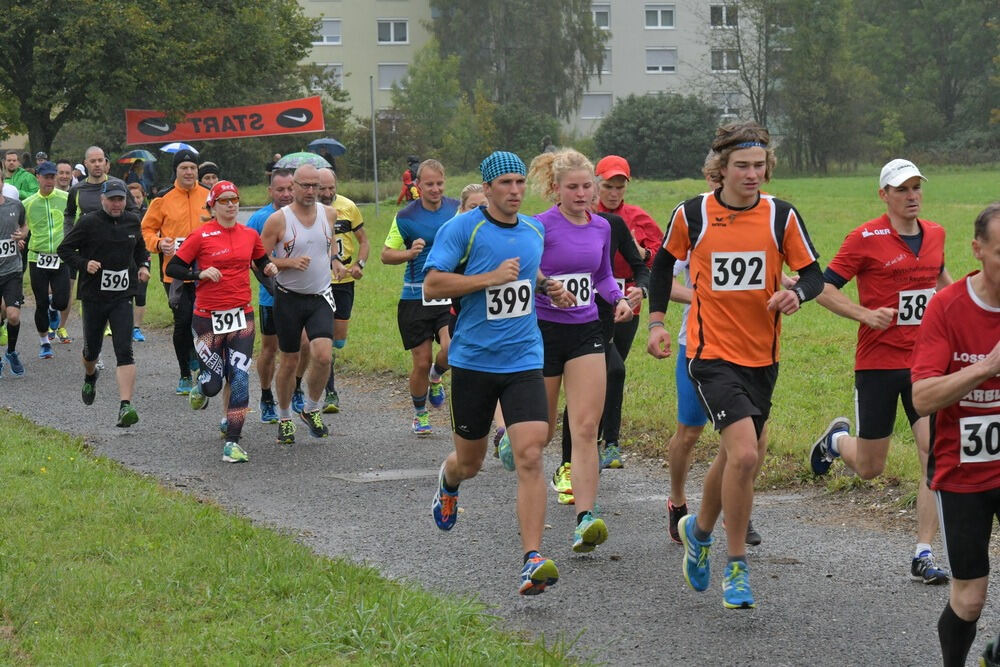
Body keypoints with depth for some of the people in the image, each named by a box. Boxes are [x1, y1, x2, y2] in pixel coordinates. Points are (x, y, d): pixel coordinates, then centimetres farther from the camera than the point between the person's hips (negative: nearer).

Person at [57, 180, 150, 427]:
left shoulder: (132, 221, 5)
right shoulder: (89, 222, -7)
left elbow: (141, 248, 24)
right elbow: (65, 249, -1)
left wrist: (143, 266, 5)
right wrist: (84, 264, -17)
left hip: (122, 297, 1)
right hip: (93, 295, -1)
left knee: (124, 351, -13)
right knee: (92, 348, 16)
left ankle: (125, 407, -21)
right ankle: (90, 376, 53)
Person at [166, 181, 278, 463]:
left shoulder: (250, 235, 7)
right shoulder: (202, 236, -5)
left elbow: (261, 260, 25)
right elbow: (172, 268, -2)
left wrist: (269, 268, 3)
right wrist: (201, 273, -17)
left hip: (241, 315, 3)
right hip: (208, 317, -3)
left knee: (239, 379, -8)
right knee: (214, 383, 1)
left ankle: (233, 442, -4)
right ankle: (200, 387, 39)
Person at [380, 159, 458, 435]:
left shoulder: (457, 209, 3)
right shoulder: (406, 217, -5)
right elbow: (386, 254, 2)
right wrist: (410, 253, -17)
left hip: (450, 295, 1)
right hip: (416, 296, -1)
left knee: (452, 348, -21)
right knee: (421, 363, 2)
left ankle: (436, 377, 15)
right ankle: (420, 413, 27)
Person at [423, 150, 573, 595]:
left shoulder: (534, 230, 9)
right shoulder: (462, 228, -8)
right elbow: (433, 285, -14)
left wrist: (547, 287, 8)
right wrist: (491, 277, -20)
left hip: (524, 360, 2)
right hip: (473, 361, -2)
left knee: (530, 456, -15)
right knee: (470, 462, 13)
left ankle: (532, 560, -17)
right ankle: (448, 480, 52)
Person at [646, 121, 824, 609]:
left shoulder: (781, 216, -2)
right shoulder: (691, 215, -5)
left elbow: (813, 274, 3)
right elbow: (664, 262, 13)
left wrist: (796, 293, -19)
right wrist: (656, 321, 7)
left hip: (763, 356, 4)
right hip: (712, 353, -4)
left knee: (735, 456, 17)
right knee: (744, 454, -19)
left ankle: (699, 530, 46)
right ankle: (736, 567, -5)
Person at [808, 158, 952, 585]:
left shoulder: (934, 234, 8)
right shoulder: (866, 238, -9)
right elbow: (824, 290, -7)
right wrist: (866, 314, -20)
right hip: (878, 362, -4)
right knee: (869, 469, 6)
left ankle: (923, 555, -4)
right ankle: (837, 439, 42)